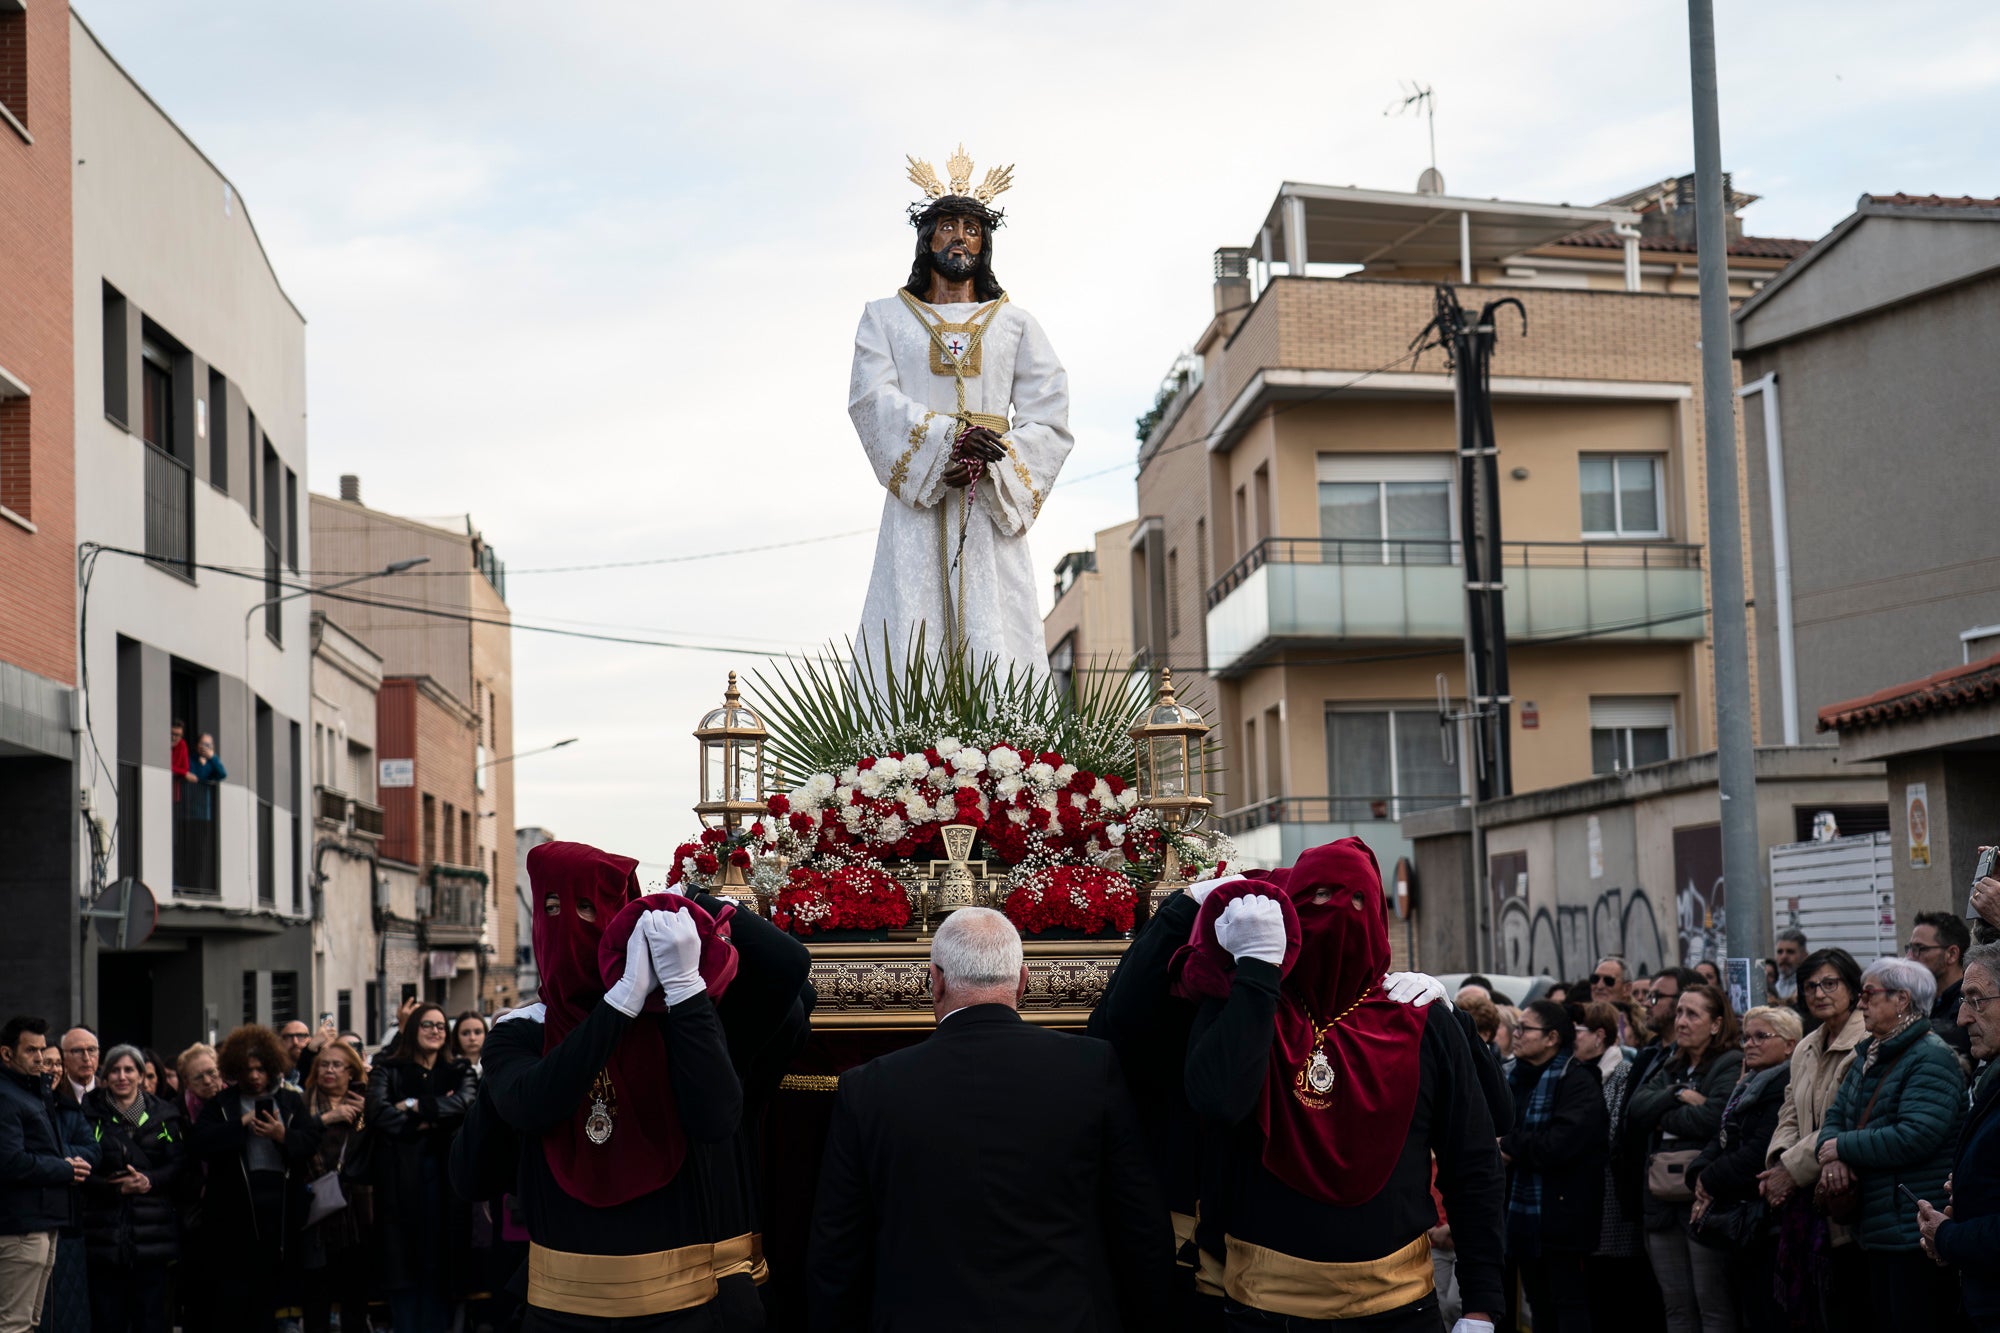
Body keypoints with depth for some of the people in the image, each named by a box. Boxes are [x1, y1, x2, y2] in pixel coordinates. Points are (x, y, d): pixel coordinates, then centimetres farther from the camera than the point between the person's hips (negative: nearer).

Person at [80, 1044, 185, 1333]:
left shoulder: (163, 1114, 10)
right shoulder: (91, 1114, 6)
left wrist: (148, 1181, -13)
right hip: (105, 1230, -1)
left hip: (152, 1231, 1)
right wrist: (116, 1187, -16)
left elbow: (179, 1165, 4)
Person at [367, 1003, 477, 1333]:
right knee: (404, 1262, -2)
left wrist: (415, 1106, -10)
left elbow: (465, 1102, -8)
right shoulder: (388, 1070, 8)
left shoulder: (459, 1072, 14)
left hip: (444, 1175, 2)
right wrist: (432, 1119, -9)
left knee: (439, 1261, 1)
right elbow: (379, 1113, -11)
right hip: (400, 1175, -2)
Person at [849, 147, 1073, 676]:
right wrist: (946, 439, -16)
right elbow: (871, 399, 0)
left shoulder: (1015, 324, 18)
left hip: (992, 504, 1)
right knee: (911, 638, -12)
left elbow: (1051, 419, 6)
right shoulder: (885, 318, 17)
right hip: (915, 504, -1)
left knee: (994, 634, -11)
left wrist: (989, 464, -11)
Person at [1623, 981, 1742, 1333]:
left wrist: (1663, 1118, -4)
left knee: (1712, 1303, -6)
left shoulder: (1731, 1066, -4)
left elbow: (1711, 1118, -19)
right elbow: (1635, 1110, 4)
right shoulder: (1668, 1068, 20)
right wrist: (1677, 1096, -11)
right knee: (1676, 1304, 10)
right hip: (1663, 1196, 7)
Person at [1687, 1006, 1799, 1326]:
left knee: (1764, 1317, -7)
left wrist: (1712, 1179, -8)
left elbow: (1759, 1153, -20)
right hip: (1735, 1227, 9)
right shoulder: (1744, 1087, 19)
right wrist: (1701, 1173, -5)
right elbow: (1720, 1141, 15)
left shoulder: (1788, 1086, -13)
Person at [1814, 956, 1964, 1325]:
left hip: (1912, 1236, -9)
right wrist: (1833, 1155, -10)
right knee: (1881, 1318, 14)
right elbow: (1836, 1115, 14)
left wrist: (1843, 1147, -13)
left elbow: (1914, 1138, -24)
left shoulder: (1932, 1059, -14)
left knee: (1911, 1321, -5)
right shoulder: (1869, 1056, 15)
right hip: (1875, 1230, 9)